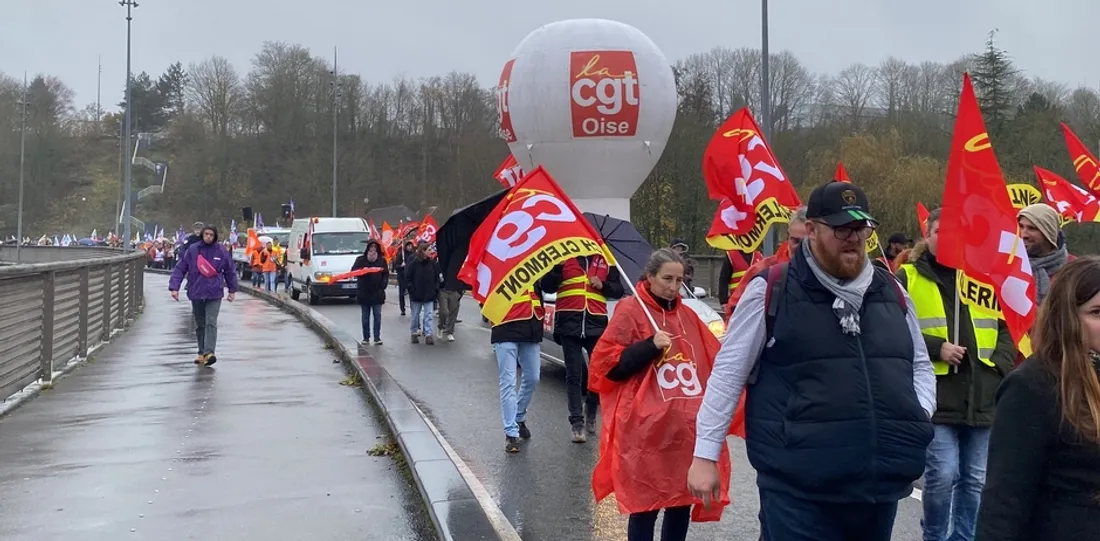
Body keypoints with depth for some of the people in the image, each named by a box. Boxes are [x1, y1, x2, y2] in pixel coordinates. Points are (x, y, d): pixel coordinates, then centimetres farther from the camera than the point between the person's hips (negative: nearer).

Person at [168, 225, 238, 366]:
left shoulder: (221, 251, 1)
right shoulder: (192, 250, -1)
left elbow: (230, 271, 10)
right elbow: (180, 269, 0)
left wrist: (232, 290, 12)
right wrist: (174, 287, -8)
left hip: (214, 294, -2)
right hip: (196, 293, 2)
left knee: (211, 323, -12)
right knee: (200, 325, 11)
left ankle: (209, 352, -20)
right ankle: (202, 353, 20)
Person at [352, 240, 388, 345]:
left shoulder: (382, 260, 7)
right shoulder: (361, 259, 4)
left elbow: (385, 275, 8)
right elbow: (354, 270, -6)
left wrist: (383, 285, -7)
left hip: (377, 293, 0)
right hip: (364, 292, 0)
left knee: (377, 316, -1)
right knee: (365, 317, 6)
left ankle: (377, 338, 1)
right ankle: (366, 337, 13)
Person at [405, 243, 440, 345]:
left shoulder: (433, 263, 1)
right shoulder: (413, 263, -9)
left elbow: (436, 277, 9)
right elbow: (407, 278, -6)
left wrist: (436, 289, 1)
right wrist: (411, 290, -11)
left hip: (429, 295, 2)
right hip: (416, 295, -2)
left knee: (428, 315, -2)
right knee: (415, 315, 11)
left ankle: (428, 335, -2)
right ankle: (414, 333, 24)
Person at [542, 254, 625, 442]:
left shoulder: (606, 261, 13)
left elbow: (618, 290, 17)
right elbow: (547, 286, 3)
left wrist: (603, 285, -3)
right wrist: (558, 268, -14)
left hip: (597, 323, 2)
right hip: (569, 323, -2)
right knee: (574, 375, -1)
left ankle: (591, 413, 26)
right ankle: (577, 423, 3)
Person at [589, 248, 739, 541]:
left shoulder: (687, 315, 14)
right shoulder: (630, 311, -3)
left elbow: (715, 360, 19)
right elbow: (606, 365, -7)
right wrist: (650, 346, -14)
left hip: (687, 429, 6)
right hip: (647, 430, -6)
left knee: (682, 500, 12)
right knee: (645, 503, 0)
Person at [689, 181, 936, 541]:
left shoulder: (892, 293, 11)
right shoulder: (771, 290, -5)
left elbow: (920, 365, 24)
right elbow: (729, 374, -2)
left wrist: (920, 415, 4)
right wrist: (705, 454, -3)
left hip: (880, 484, 6)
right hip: (798, 488, -5)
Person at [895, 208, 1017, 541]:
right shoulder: (907, 278, 1)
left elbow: (1007, 326, 16)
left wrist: (999, 363, 0)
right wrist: (935, 348, -15)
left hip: (983, 397, 4)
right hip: (936, 397, -4)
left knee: (975, 479, 10)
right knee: (942, 475, -7)